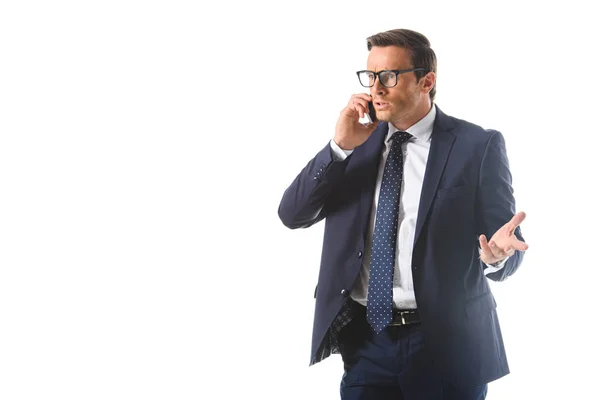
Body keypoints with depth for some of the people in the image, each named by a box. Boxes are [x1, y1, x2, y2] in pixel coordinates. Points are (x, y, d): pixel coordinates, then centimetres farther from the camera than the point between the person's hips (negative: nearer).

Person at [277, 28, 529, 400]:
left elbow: (507, 246, -5)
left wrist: (498, 253, -29)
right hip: (366, 338, 3)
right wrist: (340, 146, -10)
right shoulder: (359, 140, 6)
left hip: (445, 343, -3)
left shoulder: (478, 146, -6)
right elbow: (292, 214, 1)